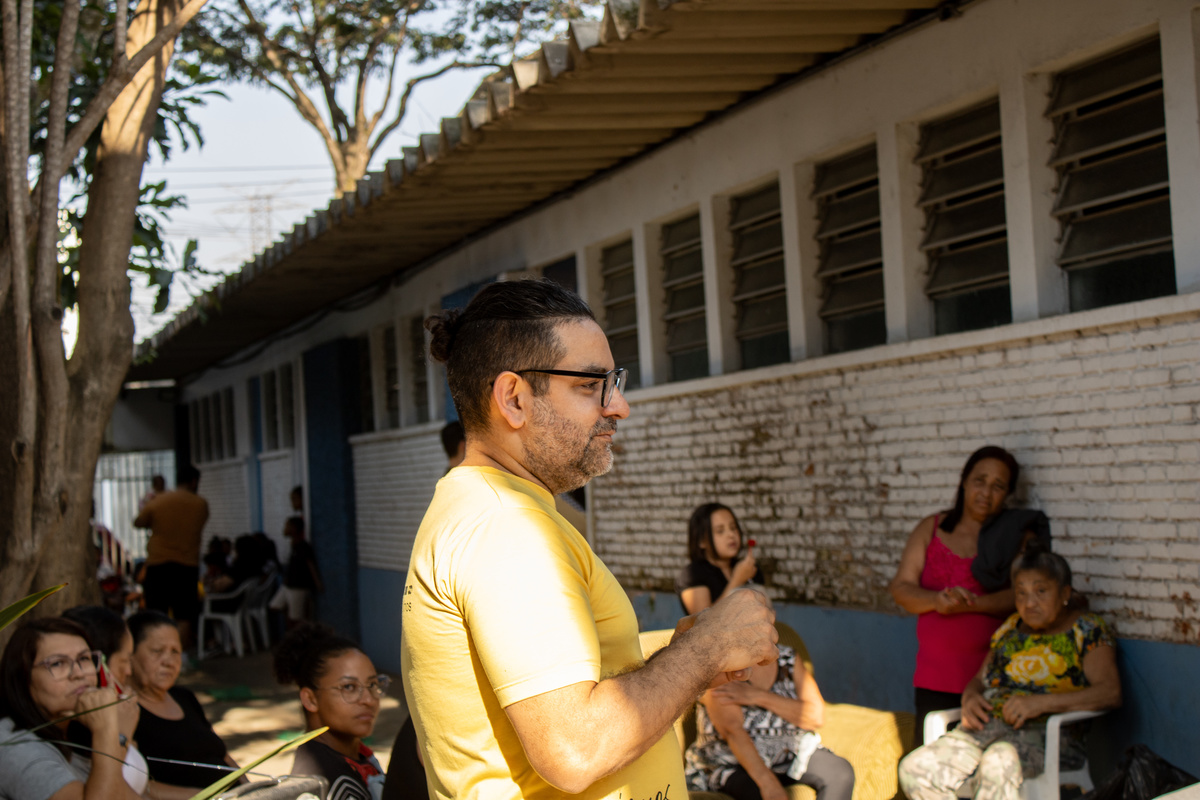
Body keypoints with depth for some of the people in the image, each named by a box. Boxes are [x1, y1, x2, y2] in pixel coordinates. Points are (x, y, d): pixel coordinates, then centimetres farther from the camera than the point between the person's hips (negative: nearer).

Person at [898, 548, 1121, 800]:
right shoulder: (1011, 627, 23)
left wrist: (1041, 703, -19)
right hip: (987, 726, 6)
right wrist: (970, 698, 3)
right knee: (914, 768, -21)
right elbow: (979, 679, 30)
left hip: (1048, 735, -6)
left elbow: (1110, 692, -9)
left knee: (998, 765, -41)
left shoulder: (1086, 630, 5)